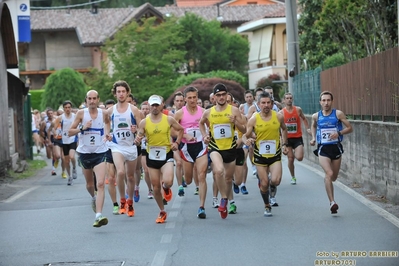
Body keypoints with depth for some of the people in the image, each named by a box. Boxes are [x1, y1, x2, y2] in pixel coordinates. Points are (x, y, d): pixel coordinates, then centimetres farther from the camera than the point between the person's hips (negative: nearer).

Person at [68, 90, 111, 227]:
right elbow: (69, 132, -3)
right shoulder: (81, 113, -4)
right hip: (85, 152, 1)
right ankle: (94, 198, 52)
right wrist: (82, 128, -19)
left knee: (100, 184, -17)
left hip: (100, 153, -1)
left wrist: (107, 132, 8)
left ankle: (98, 216, -24)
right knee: (89, 184, 17)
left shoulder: (104, 113, 0)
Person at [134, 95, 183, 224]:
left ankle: (166, 188, 17)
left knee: (167, 182, -23)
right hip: (151, 156, 2)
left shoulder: (169, 120, -4)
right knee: (156, 187, 6)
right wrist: (137, 140, -21)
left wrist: (177, 142, -2)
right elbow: (139, 136, 2)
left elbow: (180, 129, 11)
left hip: (166, 155, -2)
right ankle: (162, 212, 26)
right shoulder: (144, 122, -3)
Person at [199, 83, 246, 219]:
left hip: (230, 148, 1)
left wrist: (235, 122, -21)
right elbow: (201, 123, 22)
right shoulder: (208, 112, 0)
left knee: (228, 178, 14)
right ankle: (224, 199, -13)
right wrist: (204, 135, 7)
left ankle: (225, 201, 38)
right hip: (215, 148, -1)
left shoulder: (234, 110, -4)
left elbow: (244, 130, -2)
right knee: (219, 171, -29)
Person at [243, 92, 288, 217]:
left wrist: (284, 144, 11)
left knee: (276, 181, -18)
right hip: (260, 155, 0)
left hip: (275, 155, 0)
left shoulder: (278, 117, -5)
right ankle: (267, 206, 25)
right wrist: (247, 140, -28)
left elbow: (284, 129, 16)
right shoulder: (253, 120, -9)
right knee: (264, 184, 1)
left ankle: (272, 190, 20)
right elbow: (245, 135, -5)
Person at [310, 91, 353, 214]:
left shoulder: (338, 114, -5)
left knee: (334, 177, 13)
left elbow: (349, 128, -2)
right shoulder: (316, 116, 1)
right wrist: (313, 138, 8)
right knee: (329, 174, -22)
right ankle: (332, 202, -22)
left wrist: (339, 133, -18)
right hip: (323, 149, -1)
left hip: (336, 148, 1)